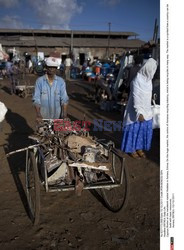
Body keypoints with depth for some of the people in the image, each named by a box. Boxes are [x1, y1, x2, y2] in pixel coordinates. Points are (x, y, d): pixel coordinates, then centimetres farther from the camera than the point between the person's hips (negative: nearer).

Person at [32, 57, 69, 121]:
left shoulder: (61, 81, -1)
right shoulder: (39, 81, -4)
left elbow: (64, 99, -6)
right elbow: (36, 99, -7)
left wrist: (65, 115, -16)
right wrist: (38, 115, -18)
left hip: (57, 115, 1)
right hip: (43, 116, -1)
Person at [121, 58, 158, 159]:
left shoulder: (148, 79, 5)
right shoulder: (137, 81, -20)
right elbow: (136, 98, -22)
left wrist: (147, 110, 17)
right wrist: (139, 112, -27)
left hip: (146, 110, 8)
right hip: (137, 110, -8)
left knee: (145, 130, 14)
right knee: (134, 129, 6)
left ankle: (139, 148, 30)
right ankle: (131, 149, 22)